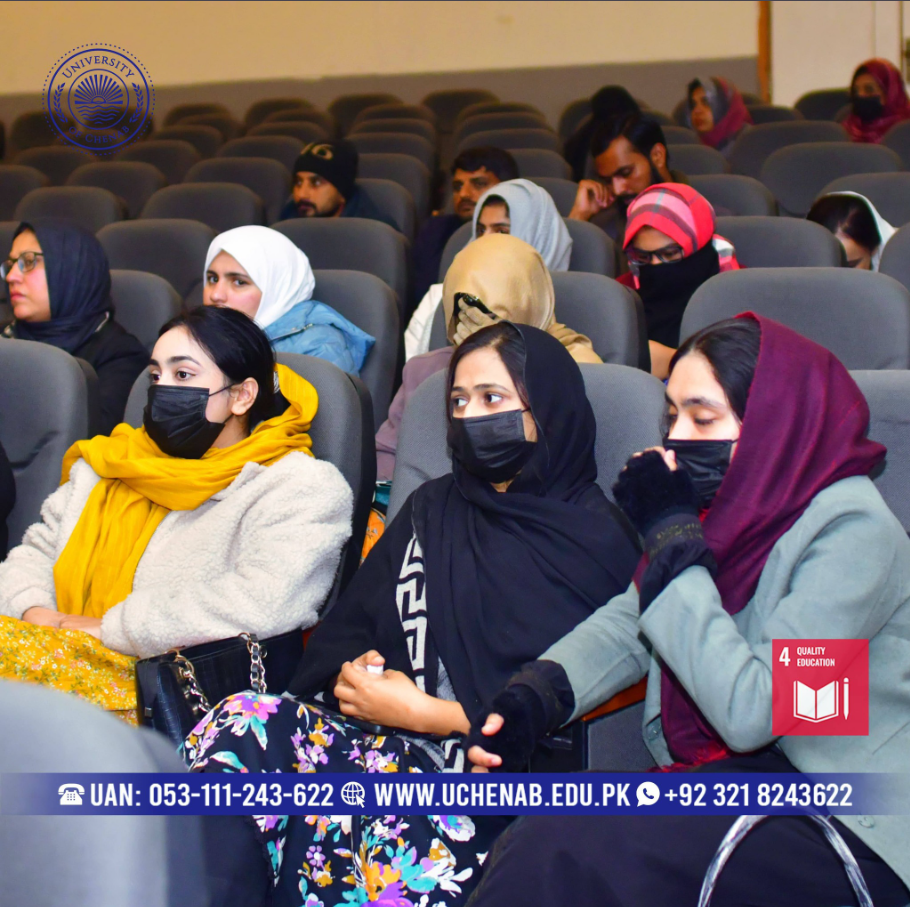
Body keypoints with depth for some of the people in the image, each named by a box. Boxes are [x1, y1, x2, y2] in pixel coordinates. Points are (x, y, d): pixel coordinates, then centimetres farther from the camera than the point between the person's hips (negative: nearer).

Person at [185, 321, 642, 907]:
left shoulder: (597, 538, 3)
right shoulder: (434, 508, 22)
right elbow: (342, 631, 20)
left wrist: (422, 712, -10)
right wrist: (357, 672, -4)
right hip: (385, 728, 6)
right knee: (240, 723, -24)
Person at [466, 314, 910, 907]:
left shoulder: (853, 531, -19)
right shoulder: (730, 506, 6)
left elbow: (750, 710, -26)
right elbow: (625, 624, 10)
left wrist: (671, 536, -23)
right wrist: (531, 697, -10)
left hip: (847, 829, -7)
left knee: (576, 859, -24)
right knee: (532, 846, -16)